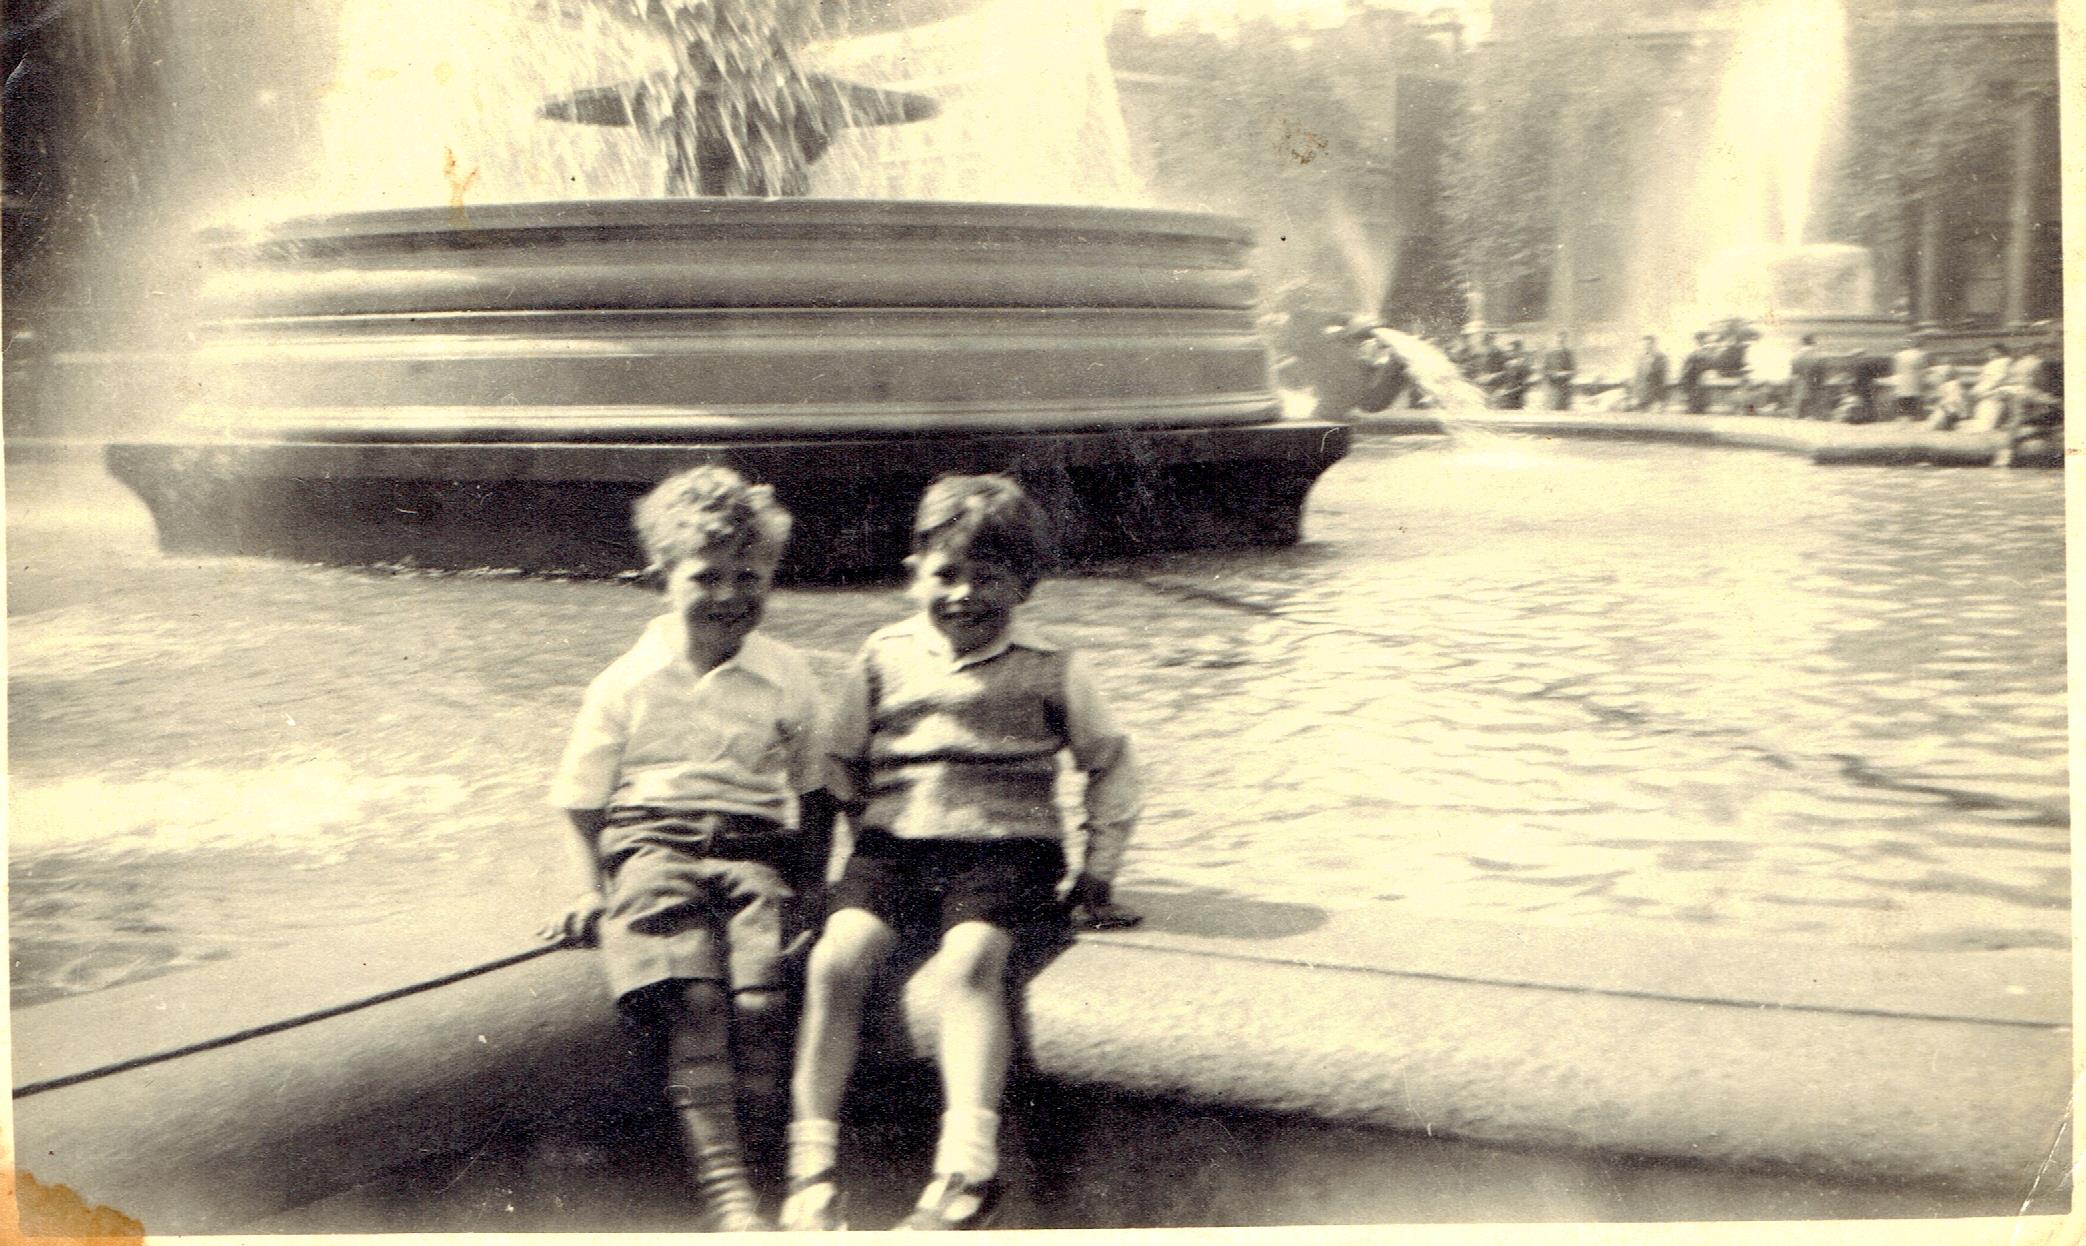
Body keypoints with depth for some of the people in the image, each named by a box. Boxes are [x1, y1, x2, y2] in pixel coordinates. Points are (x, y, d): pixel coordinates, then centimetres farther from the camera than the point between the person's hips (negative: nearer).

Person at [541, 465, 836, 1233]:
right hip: (650, 846, -1)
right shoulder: (626, 681, 10)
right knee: (693, 998, -28)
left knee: (760, 998, -27)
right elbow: (586, 803, 13)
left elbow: (816, 799, 21)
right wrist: (599, 891, 0)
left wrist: (809, 892, 10)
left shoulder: (788, 680, 14)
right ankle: (722, 1186, -32)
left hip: (755, 852, 2)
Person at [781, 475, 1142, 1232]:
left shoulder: (1050, 671, 7)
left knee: (969, 961, -33)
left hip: (1006, 844, -2)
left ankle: (968, 1168, -33)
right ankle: (812, 1163, -18)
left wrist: (1097, 873, 13)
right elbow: (842, 764, 22)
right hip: (895, 841, 2)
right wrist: (871, 836, 14)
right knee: (836, 957, -25)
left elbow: (1110, 765, 16)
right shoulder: (882, 659, 11)